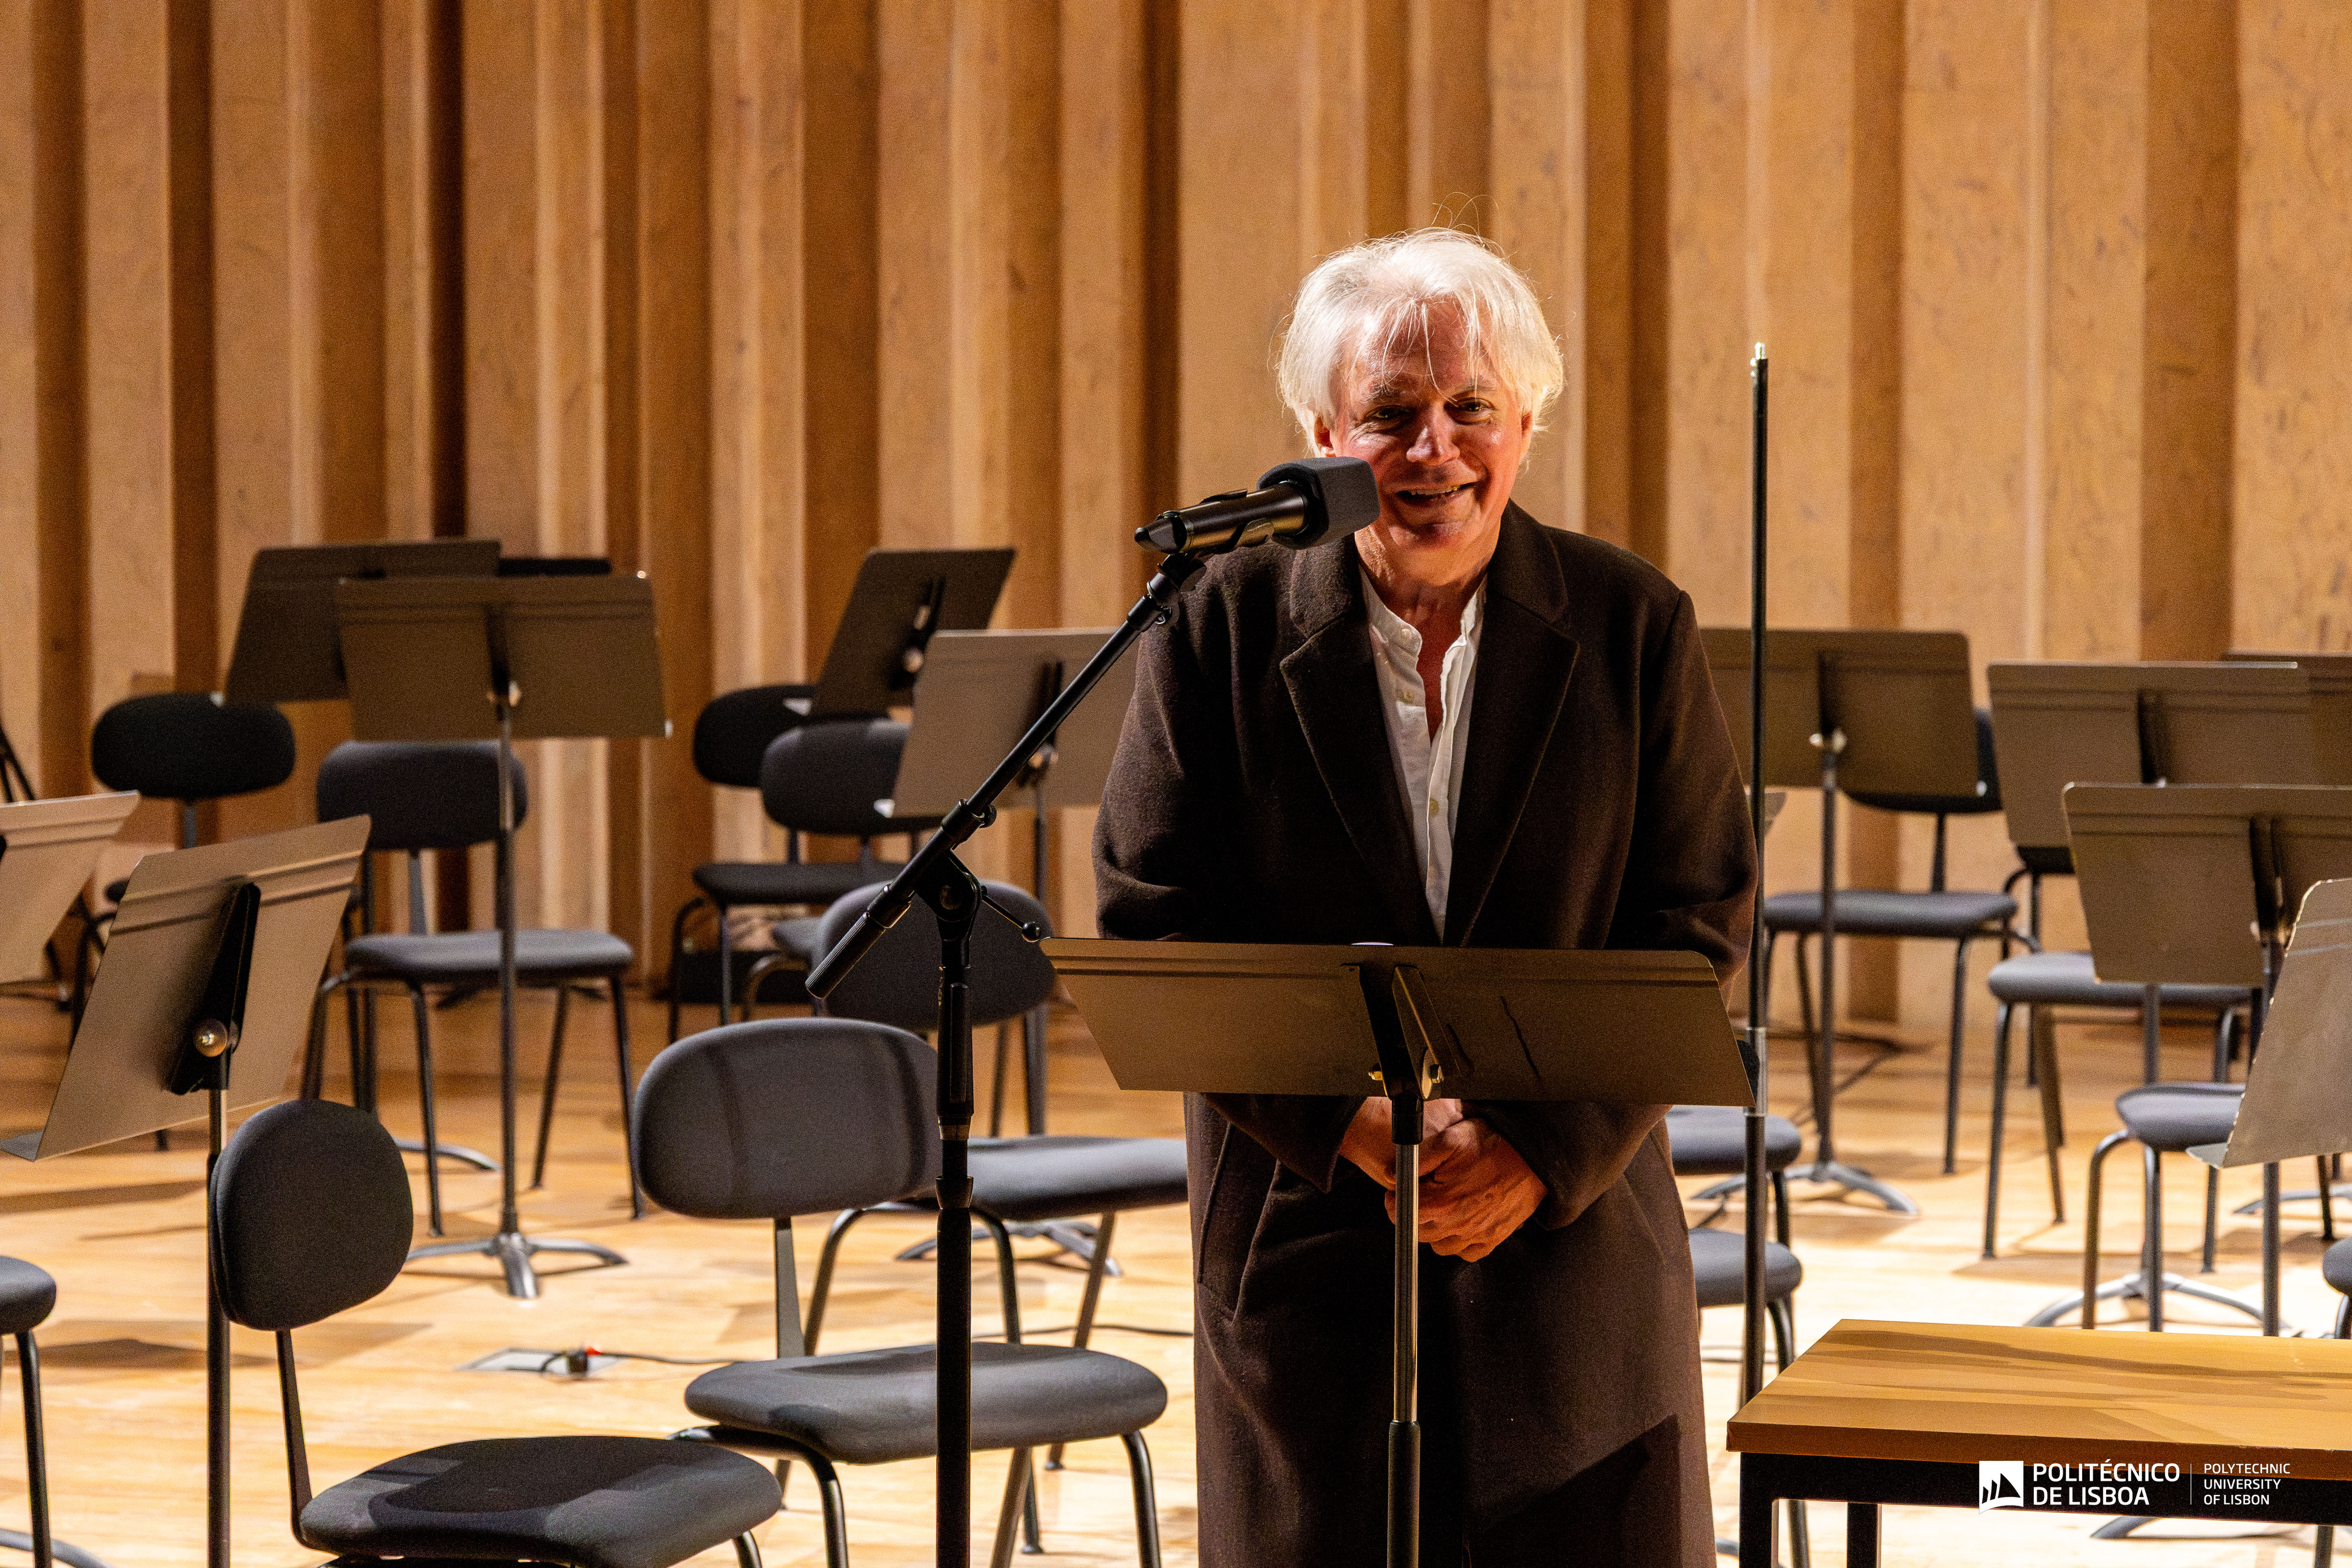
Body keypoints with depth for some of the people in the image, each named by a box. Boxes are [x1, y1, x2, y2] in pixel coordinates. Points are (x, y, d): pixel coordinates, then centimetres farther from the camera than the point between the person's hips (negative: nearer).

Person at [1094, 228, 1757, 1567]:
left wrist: (1545, 1151, -14)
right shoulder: (1222, 625, -2)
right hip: (1305, 1244, 0)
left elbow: (1699, 931, -2)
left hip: (1572, 1241, 1)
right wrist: (1355, 1123, -16)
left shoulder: (1634, 628, -1)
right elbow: (1150, 929, -5)